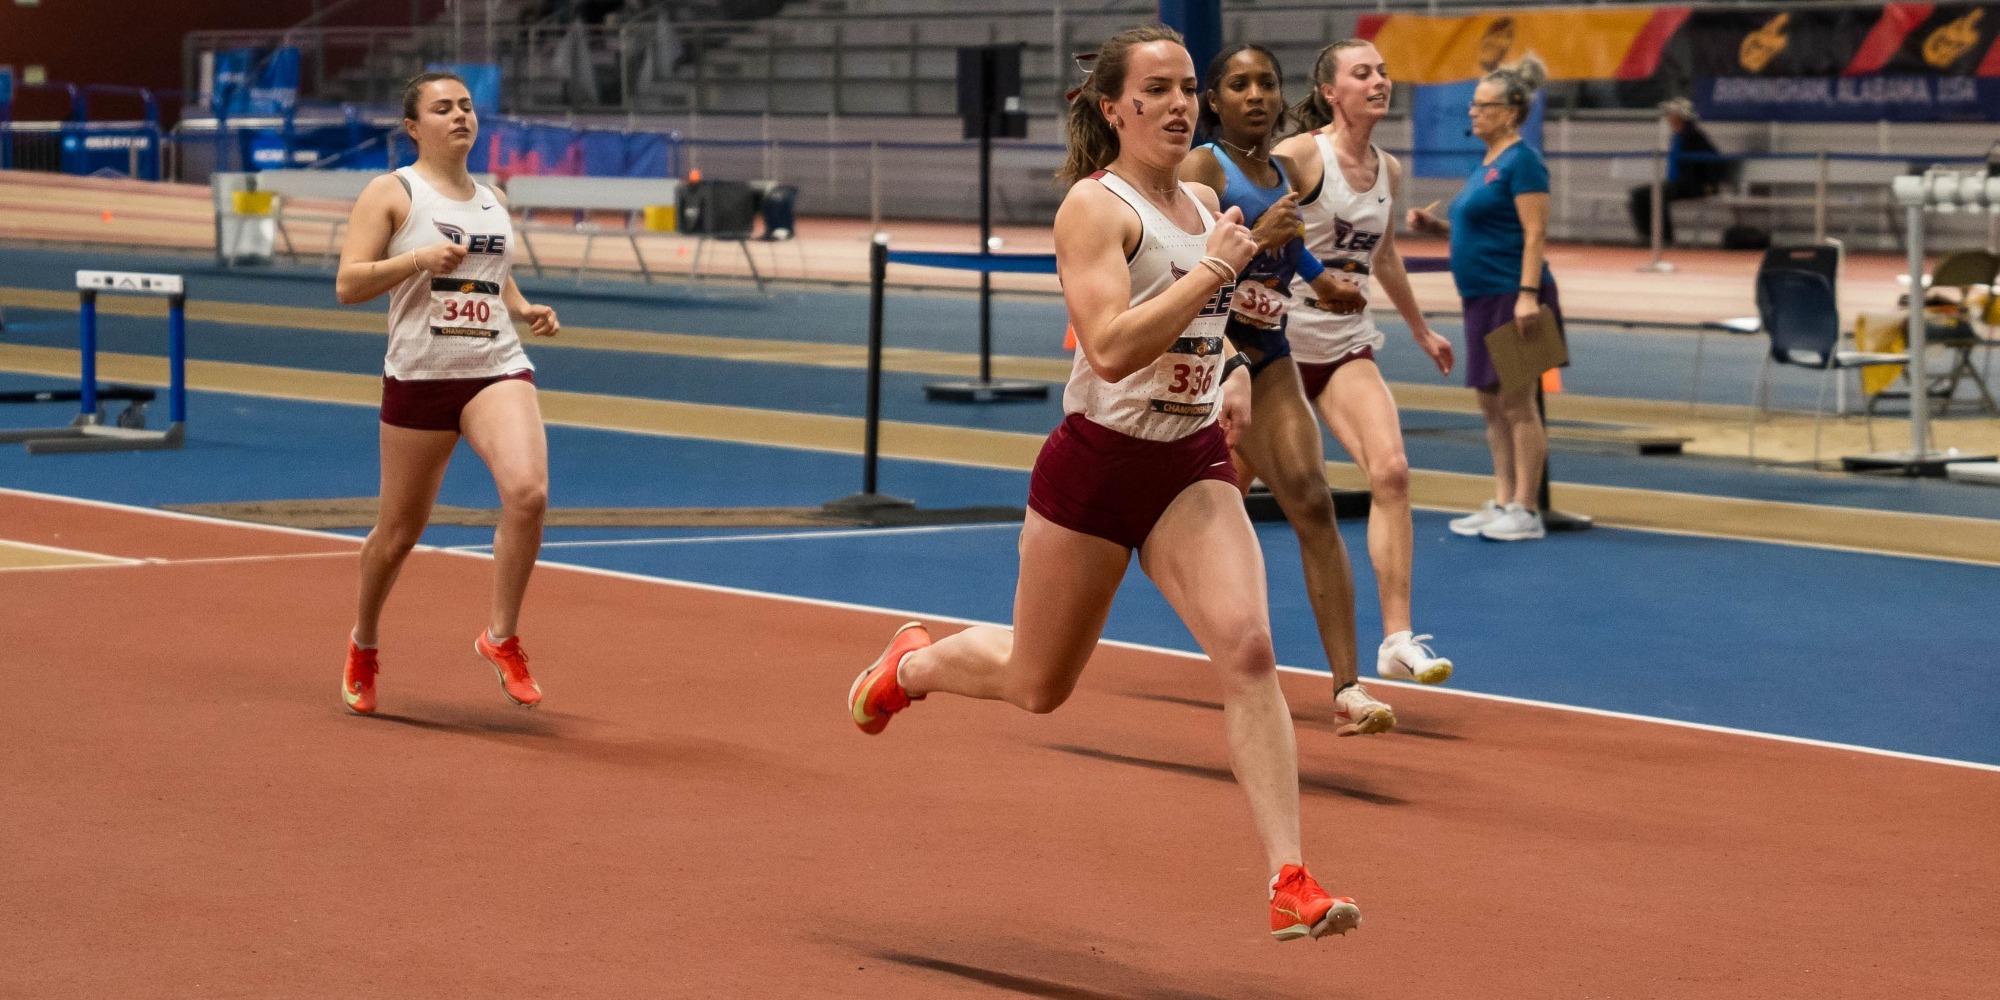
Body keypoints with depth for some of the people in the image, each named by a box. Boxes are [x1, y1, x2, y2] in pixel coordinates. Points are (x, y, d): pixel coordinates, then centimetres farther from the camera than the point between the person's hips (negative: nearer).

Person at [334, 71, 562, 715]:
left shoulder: (493, 200, 16)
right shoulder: (391, 193, 0)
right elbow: (347, 286, -7)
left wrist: (527, 311, 9)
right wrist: (417, 259, -20)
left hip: (498, 371, 3)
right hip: (419, 375, -3)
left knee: (528, 492, -22)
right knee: (400, 530, 7)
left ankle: (501, 637, -7)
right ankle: (363, 644, 33)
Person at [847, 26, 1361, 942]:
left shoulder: (1205, 205, 9)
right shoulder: (1094, 207, -14)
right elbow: (1110, 347, -28)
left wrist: (1234, 377, 16)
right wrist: (1212, 269, -26)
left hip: (1192, 466, 5)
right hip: (1097, 464, -5)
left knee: (1246, 649, -18)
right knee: (1037, 686, 13)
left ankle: (1290, 884, -22)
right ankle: (910, 664, 47)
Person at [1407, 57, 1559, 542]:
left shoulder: (1522, 162, -11)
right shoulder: (1486, 165, 16)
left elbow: (1535, 234, -17)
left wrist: (1528, 294, -25)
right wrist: (1434, 226, 11)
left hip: (1512, 296, -9)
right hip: (1483, 297, 9)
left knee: (1516, 403, -6)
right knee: (1492, 405, 11)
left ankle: (1526, 511, -3)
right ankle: (1502, 502, 17)